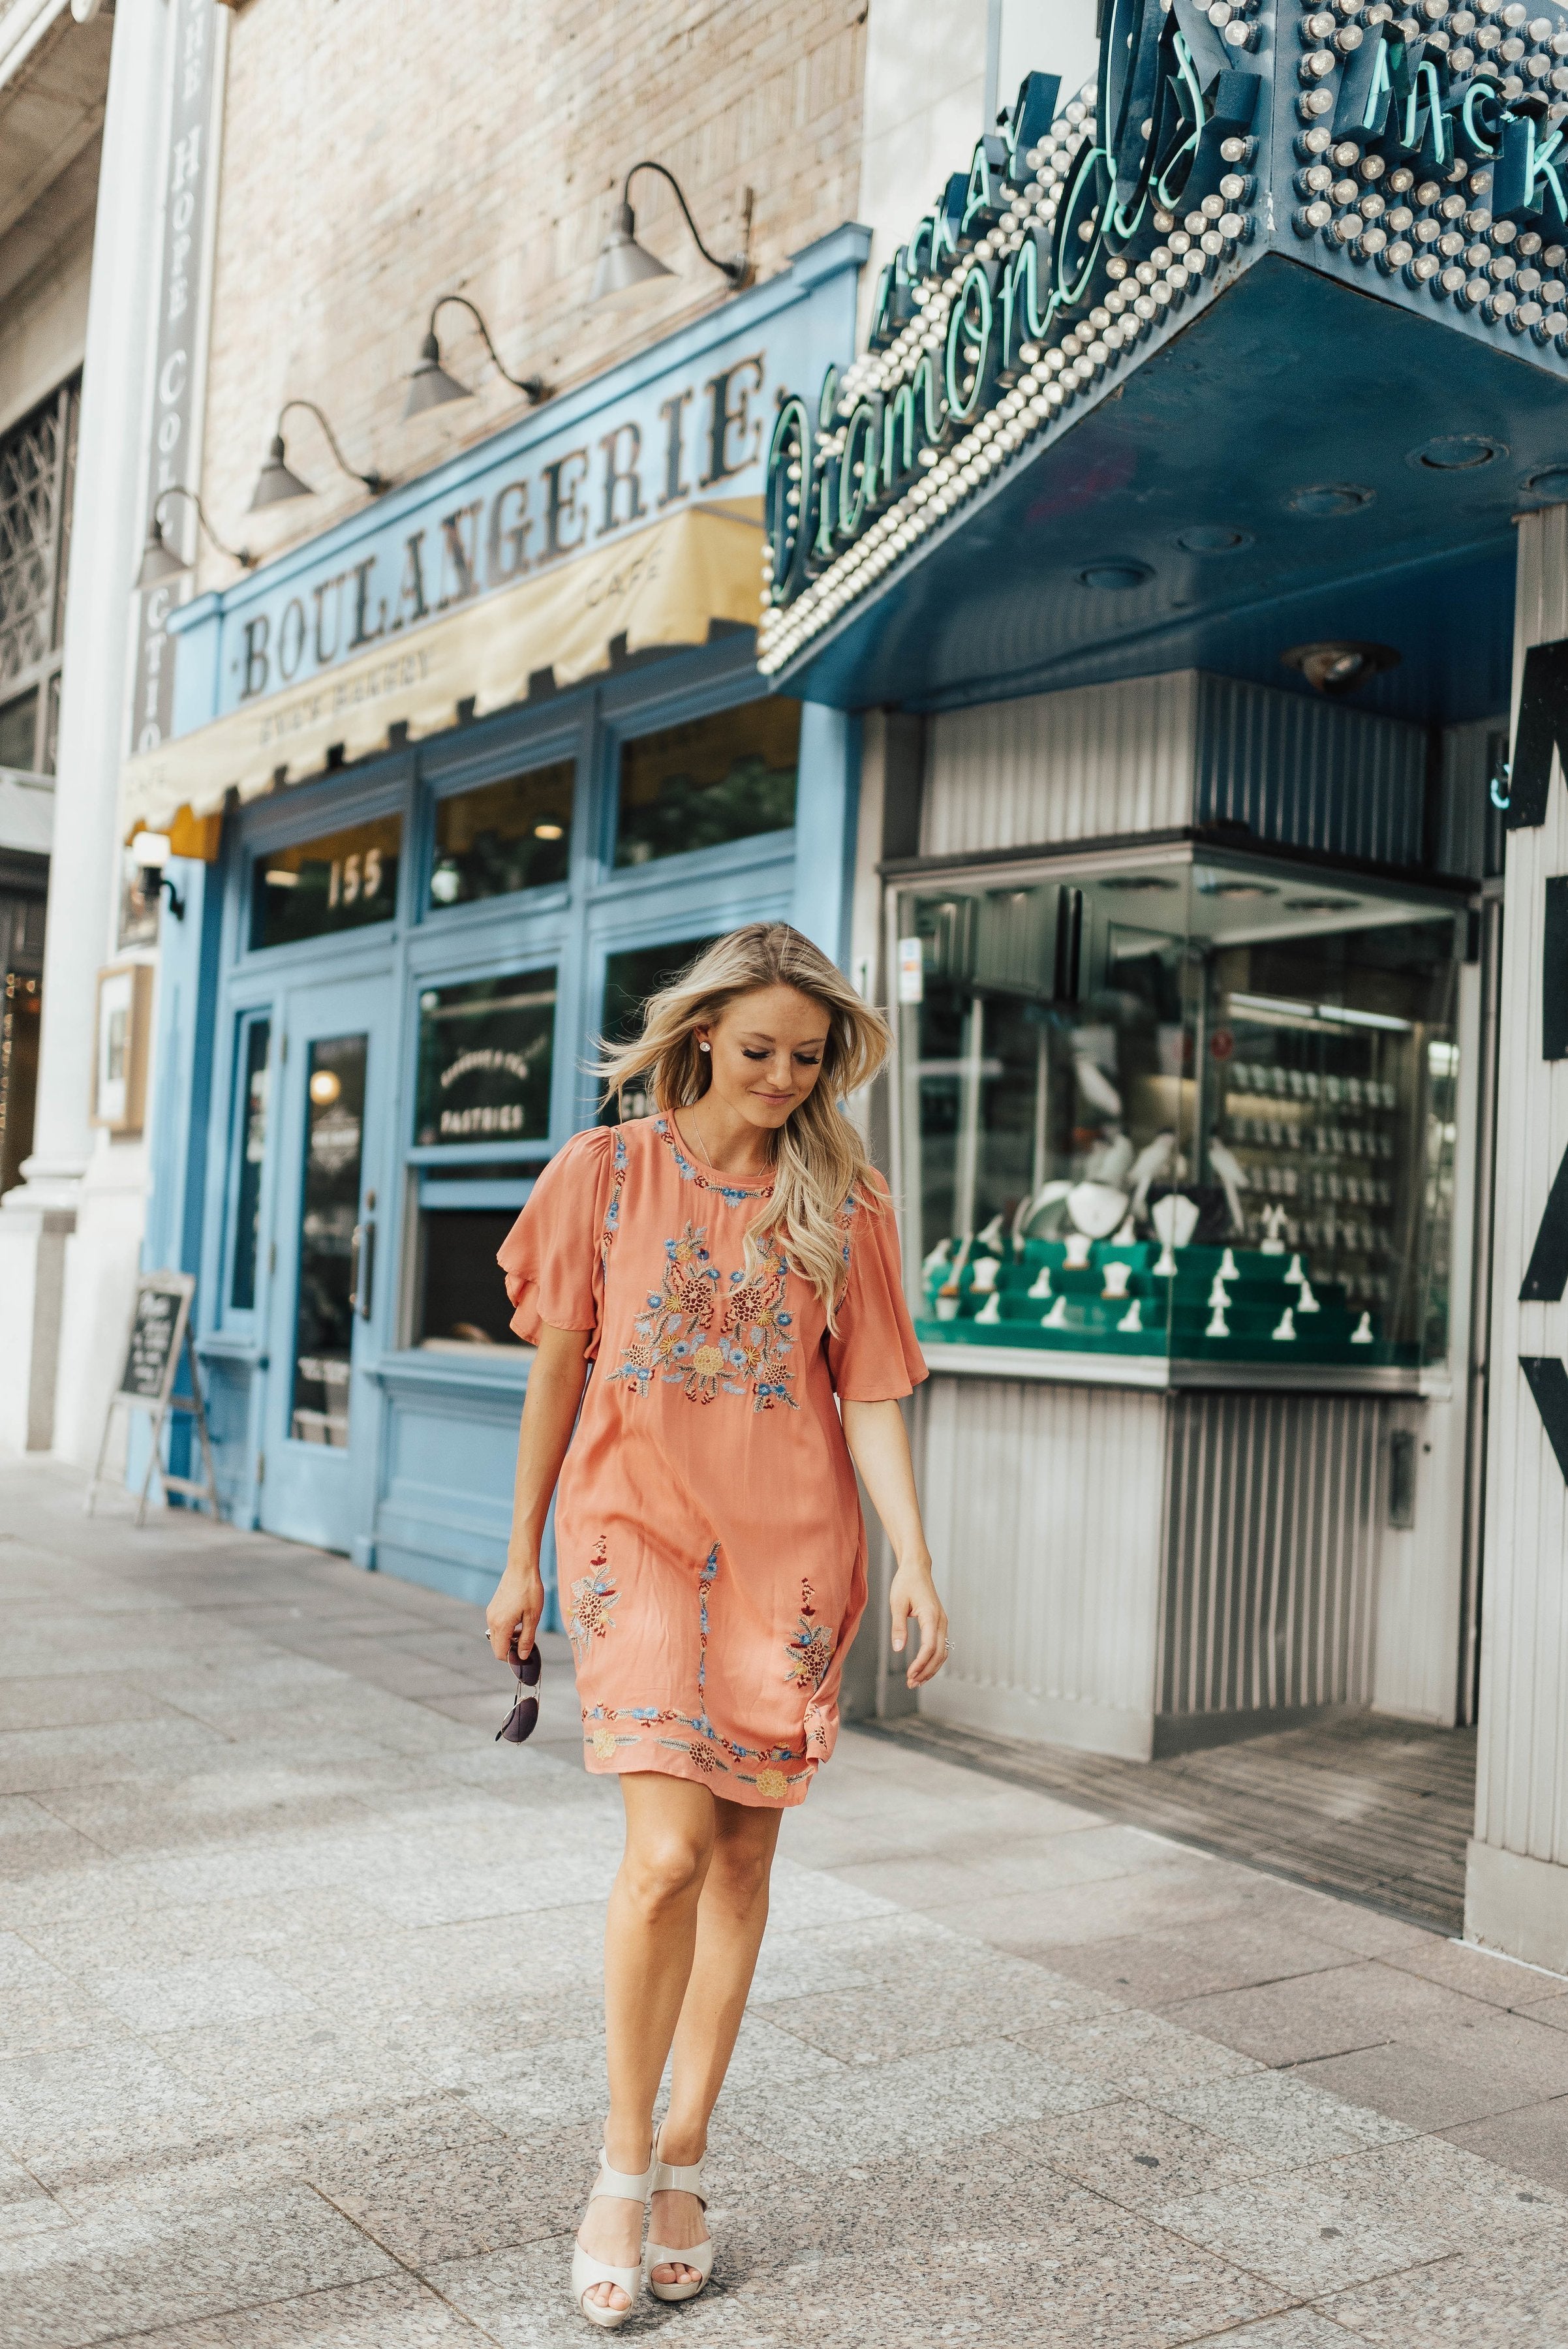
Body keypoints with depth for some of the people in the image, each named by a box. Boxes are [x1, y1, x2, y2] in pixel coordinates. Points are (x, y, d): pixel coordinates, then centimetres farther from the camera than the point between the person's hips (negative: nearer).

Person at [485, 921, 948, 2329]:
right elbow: (556, 1371, 6)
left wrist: (915, 1561, -8)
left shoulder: (843, 1201, 4)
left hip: (789, 1552, 2)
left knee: (742, 1856, 8)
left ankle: (683, 2160, 26)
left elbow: (868, 1394, 3)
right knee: (671, 1847, -14)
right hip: (639, 1534, -2)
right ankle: (623, 2165, 8)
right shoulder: (606, 1172, 1)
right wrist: (522, 1560, 9)